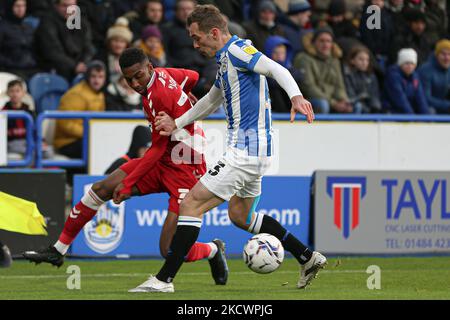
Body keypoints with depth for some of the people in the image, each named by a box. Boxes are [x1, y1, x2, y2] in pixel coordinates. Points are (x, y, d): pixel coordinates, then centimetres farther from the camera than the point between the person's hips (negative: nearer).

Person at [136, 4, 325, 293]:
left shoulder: (237, 50, -13)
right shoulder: (226, 59, 17)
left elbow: (275, 69, -28)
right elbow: (212, 101, 31)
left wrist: (295, 96, -45)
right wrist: (177, 124, 32)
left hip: (246, 151, -11)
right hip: (253, 150, 11)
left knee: (191, 205, -10)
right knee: (240, 215, 24)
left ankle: (164, 279, -9)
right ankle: (308, 258, 25)